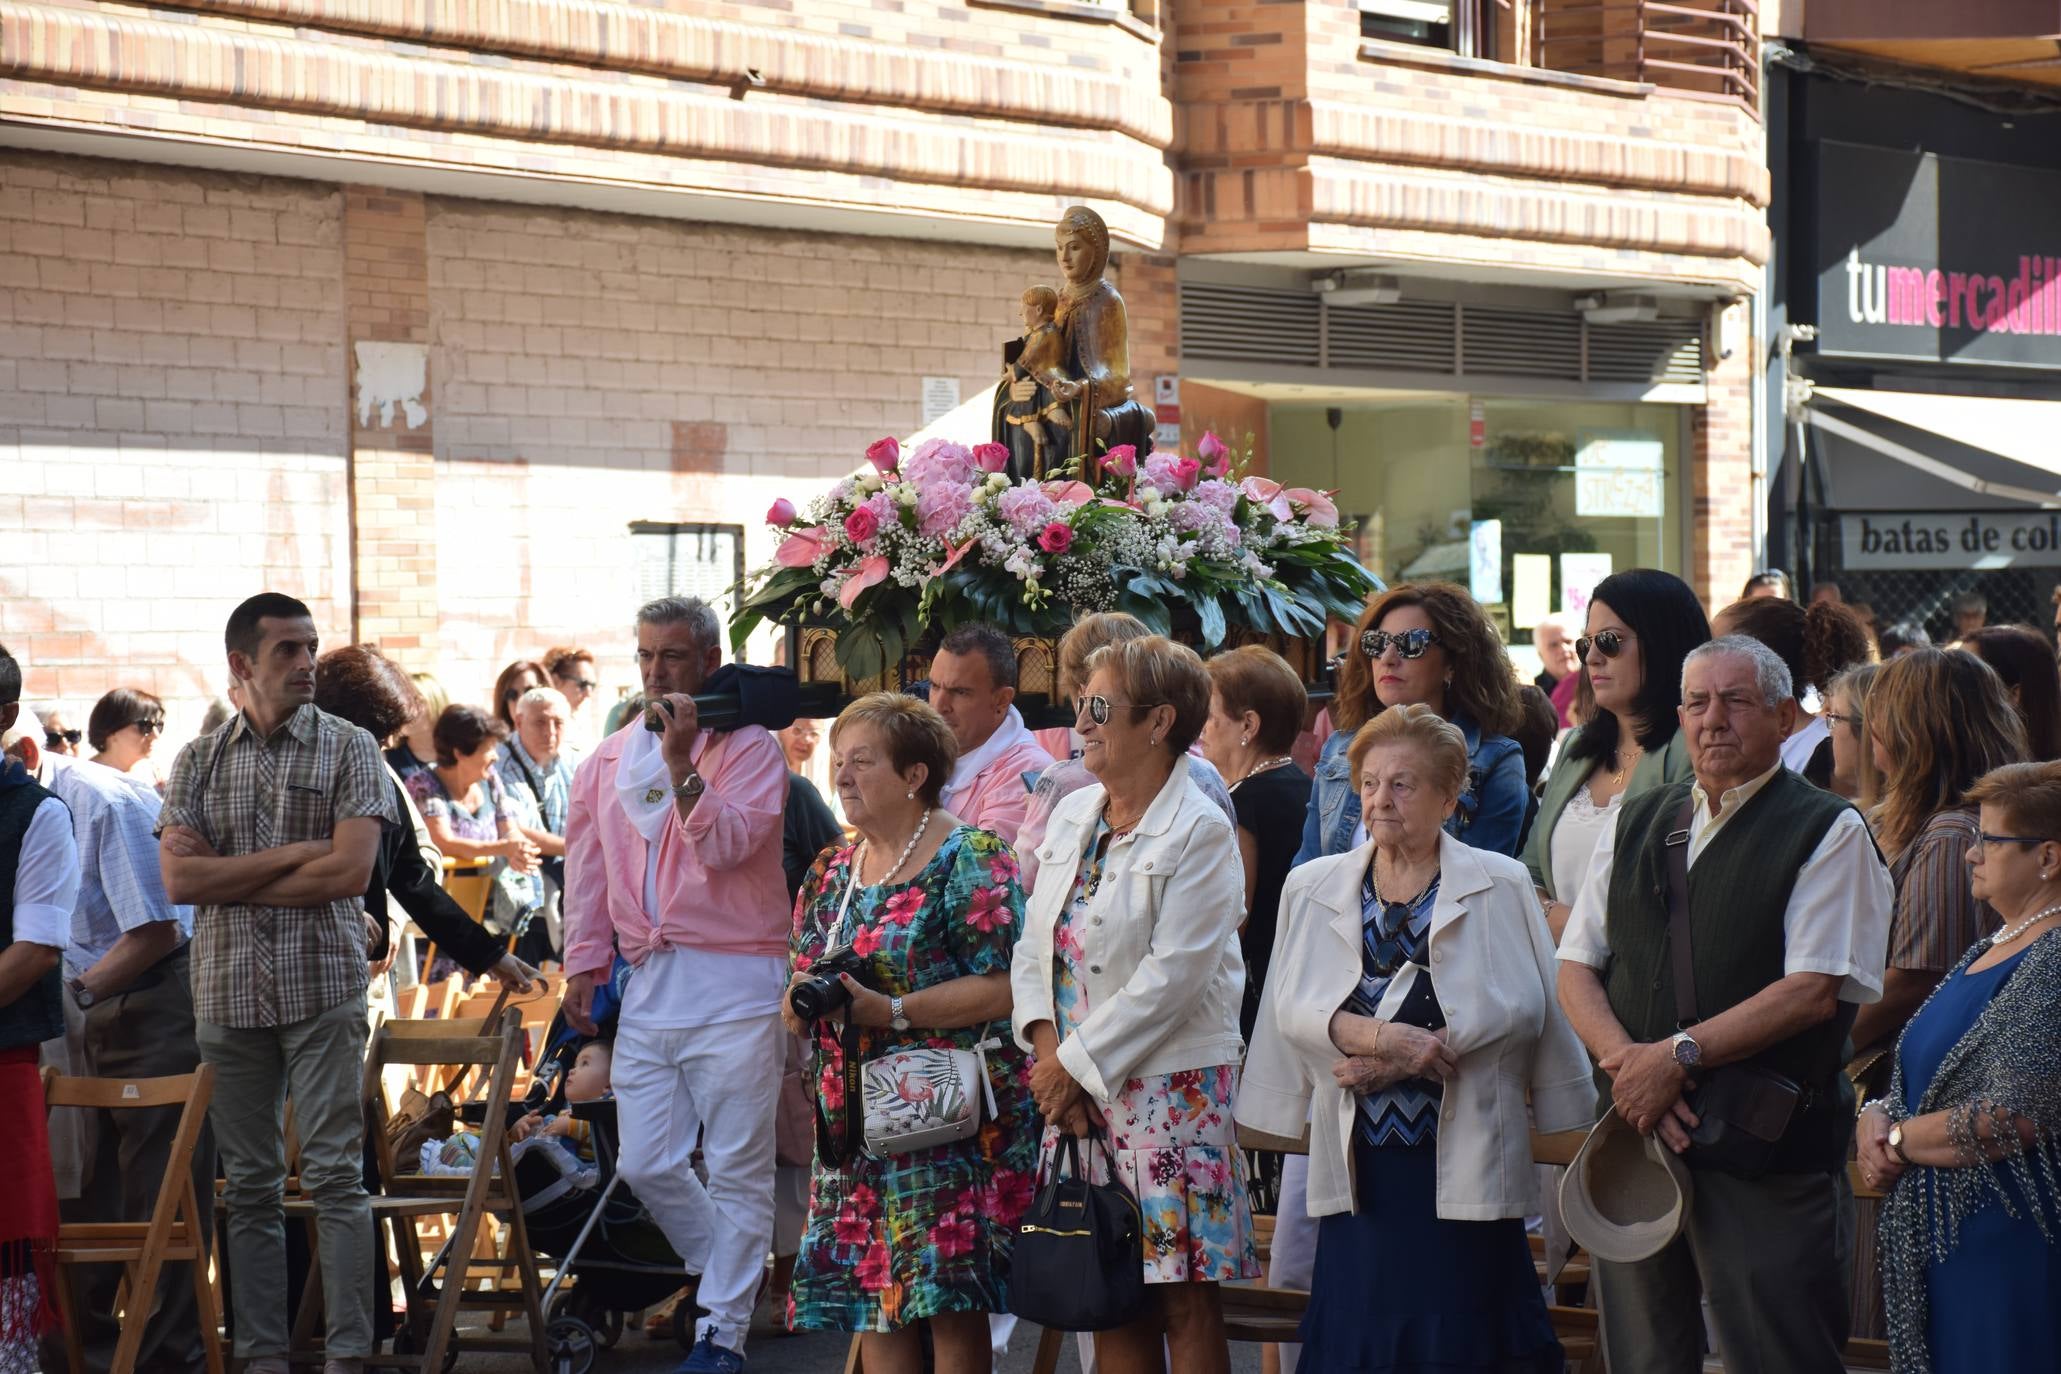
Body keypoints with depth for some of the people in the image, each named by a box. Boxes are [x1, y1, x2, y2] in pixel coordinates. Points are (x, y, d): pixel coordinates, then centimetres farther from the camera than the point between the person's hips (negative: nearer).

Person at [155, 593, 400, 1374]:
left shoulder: (348, 749, 2)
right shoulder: (199, 761, 10)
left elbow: (350, 872, -10)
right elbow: (177, 880, -2)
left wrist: (225, 877, -5)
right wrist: (294, 854, -8)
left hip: (322, 989, -3)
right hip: (228, 989, 3)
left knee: (335, 1175, -5)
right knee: (249, 1184, 6)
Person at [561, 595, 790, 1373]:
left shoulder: (747, 748, -3)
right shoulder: (608, 761, 13)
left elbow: (725, 843, -17)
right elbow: (587, 870, 19)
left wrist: (681, 764, -19)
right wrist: (584, 964, 15)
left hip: (732, 986, -5)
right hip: (647, 982, 6)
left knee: (737, 1168, -1)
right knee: (647, 1164, 5)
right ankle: (725, 1275, 28)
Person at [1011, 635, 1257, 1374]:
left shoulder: (1200, 832, -11)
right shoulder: (1072, 815, 12)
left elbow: (1173, 974, -17)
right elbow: (1035, 943, 10)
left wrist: (1078, 1062, -14)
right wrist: (1047, 1047, -6)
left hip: (1170, 1086, -7)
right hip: (1072, 1085, 7)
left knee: (1184, 1299, -4)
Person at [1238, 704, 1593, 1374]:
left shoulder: (1500, 887, 3)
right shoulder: (1312, 888, 11)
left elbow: (1519, 1005, -7)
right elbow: (1294, 1008, 1)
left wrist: (1397, 1058, -12)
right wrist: (1378, 1036, -18)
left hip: (1464, 1158, -2)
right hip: (1361, 1161, 2)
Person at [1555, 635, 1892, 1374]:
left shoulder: (1828, 832, -1)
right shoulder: (1636, 825, 15)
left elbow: (1813, 990, -11)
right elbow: (1575, 970, 10)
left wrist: (1680, 1055, -15)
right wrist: (1626, 1062, -9)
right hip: (1634, 1125, 5)